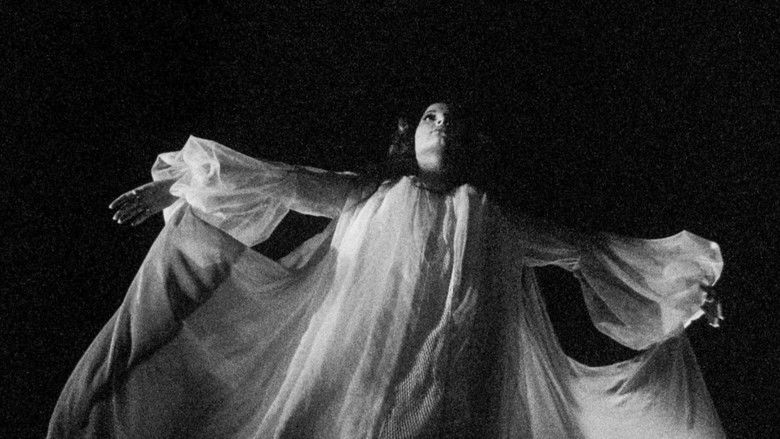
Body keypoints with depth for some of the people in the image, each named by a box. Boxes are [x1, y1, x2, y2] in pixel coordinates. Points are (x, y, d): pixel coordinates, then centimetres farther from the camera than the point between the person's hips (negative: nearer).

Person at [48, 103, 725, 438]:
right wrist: (181, 183, 8)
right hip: (358, 361, 0)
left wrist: (680, 279, 22)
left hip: (451, 380, 0)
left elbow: (576, 247, 22)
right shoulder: (373, 194, 20)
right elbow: (292, 183, 13)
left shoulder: (488, 217, 21)